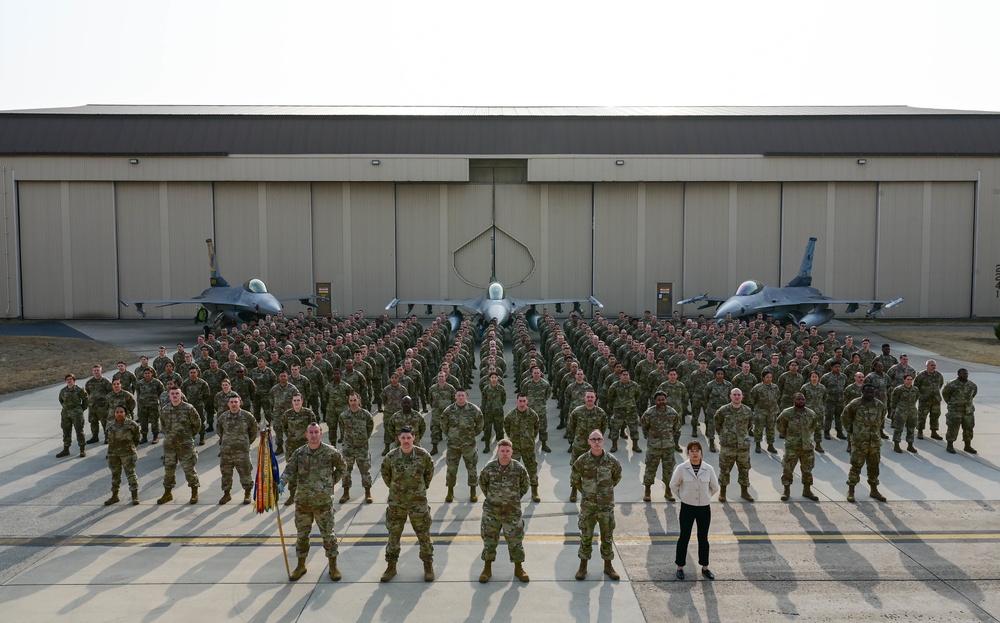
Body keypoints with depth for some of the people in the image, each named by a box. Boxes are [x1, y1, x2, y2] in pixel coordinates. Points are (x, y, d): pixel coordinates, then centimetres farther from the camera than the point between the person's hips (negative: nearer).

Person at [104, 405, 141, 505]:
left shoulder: (131, 424, -8)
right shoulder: (109, 425, 3)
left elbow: (136, 438, 4)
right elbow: (107, 437, 17)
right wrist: (113, 446, 12)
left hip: (128, 453, -4)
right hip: (113, 454, 4)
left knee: (130, 473, -1)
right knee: (115, 474, 13)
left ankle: (135, 496, 7)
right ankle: (114, 496, 24)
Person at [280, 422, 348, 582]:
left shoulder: (331, 452, -7)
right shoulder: (299, 453, -1)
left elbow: (342, 467, 9)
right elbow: (289, 471, -9)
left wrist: (332, 482, 4)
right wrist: (281, 483, -25)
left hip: (323, 501, -2)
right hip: (302, 501, 3)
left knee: (328, 534, 4)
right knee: (302, 534, 13)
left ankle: (333, 566, 19)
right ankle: (301, 566, 29)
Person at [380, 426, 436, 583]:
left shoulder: (423, 455, -11)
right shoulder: (391, 456, -8)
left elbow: (429, 471, 6)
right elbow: (385, 473, 10)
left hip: (418, 502, -1)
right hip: (396, 502, 1)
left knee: (424, 535, 6)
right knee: (393, 535, 10)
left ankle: (428, 566, 23)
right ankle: (391, 567, 25)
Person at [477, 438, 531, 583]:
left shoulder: (519, 468, -11)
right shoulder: (489, 468, -10)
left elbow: (524, 486, 7)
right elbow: (482, 482, 9)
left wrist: (515, 499, 7)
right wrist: (489, 496, 8)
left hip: (512, 512, 0)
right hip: (491, 511, 0)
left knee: (515, 540, 8)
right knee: (489, 540, 10)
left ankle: (518, 568, 26)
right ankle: (487, 568, 26)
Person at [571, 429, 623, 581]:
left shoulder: (611, 460, -8)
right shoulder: (582, 460, -11)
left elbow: (617, 476, 12)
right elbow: (574, 480, 4)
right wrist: (584, 491, 5)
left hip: (607, 505, 1)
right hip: (588, 506, -1)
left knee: (607, 537, 11)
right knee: (586, 536, 8)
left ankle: (608, 566, 26)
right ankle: (583, 566, 22)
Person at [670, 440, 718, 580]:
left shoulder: (708, 469, -6)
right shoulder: (681, 468, -10)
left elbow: (715, 487, 9)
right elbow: (673, 485, 2)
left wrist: (706, 496, 9)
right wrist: (683, 496, 6)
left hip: (704, 508, 2)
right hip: (687, 508, -1)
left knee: (703, 538, 12)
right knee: (684, 537, 7)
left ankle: (705, 567, 26)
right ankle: (680, 567, 19)